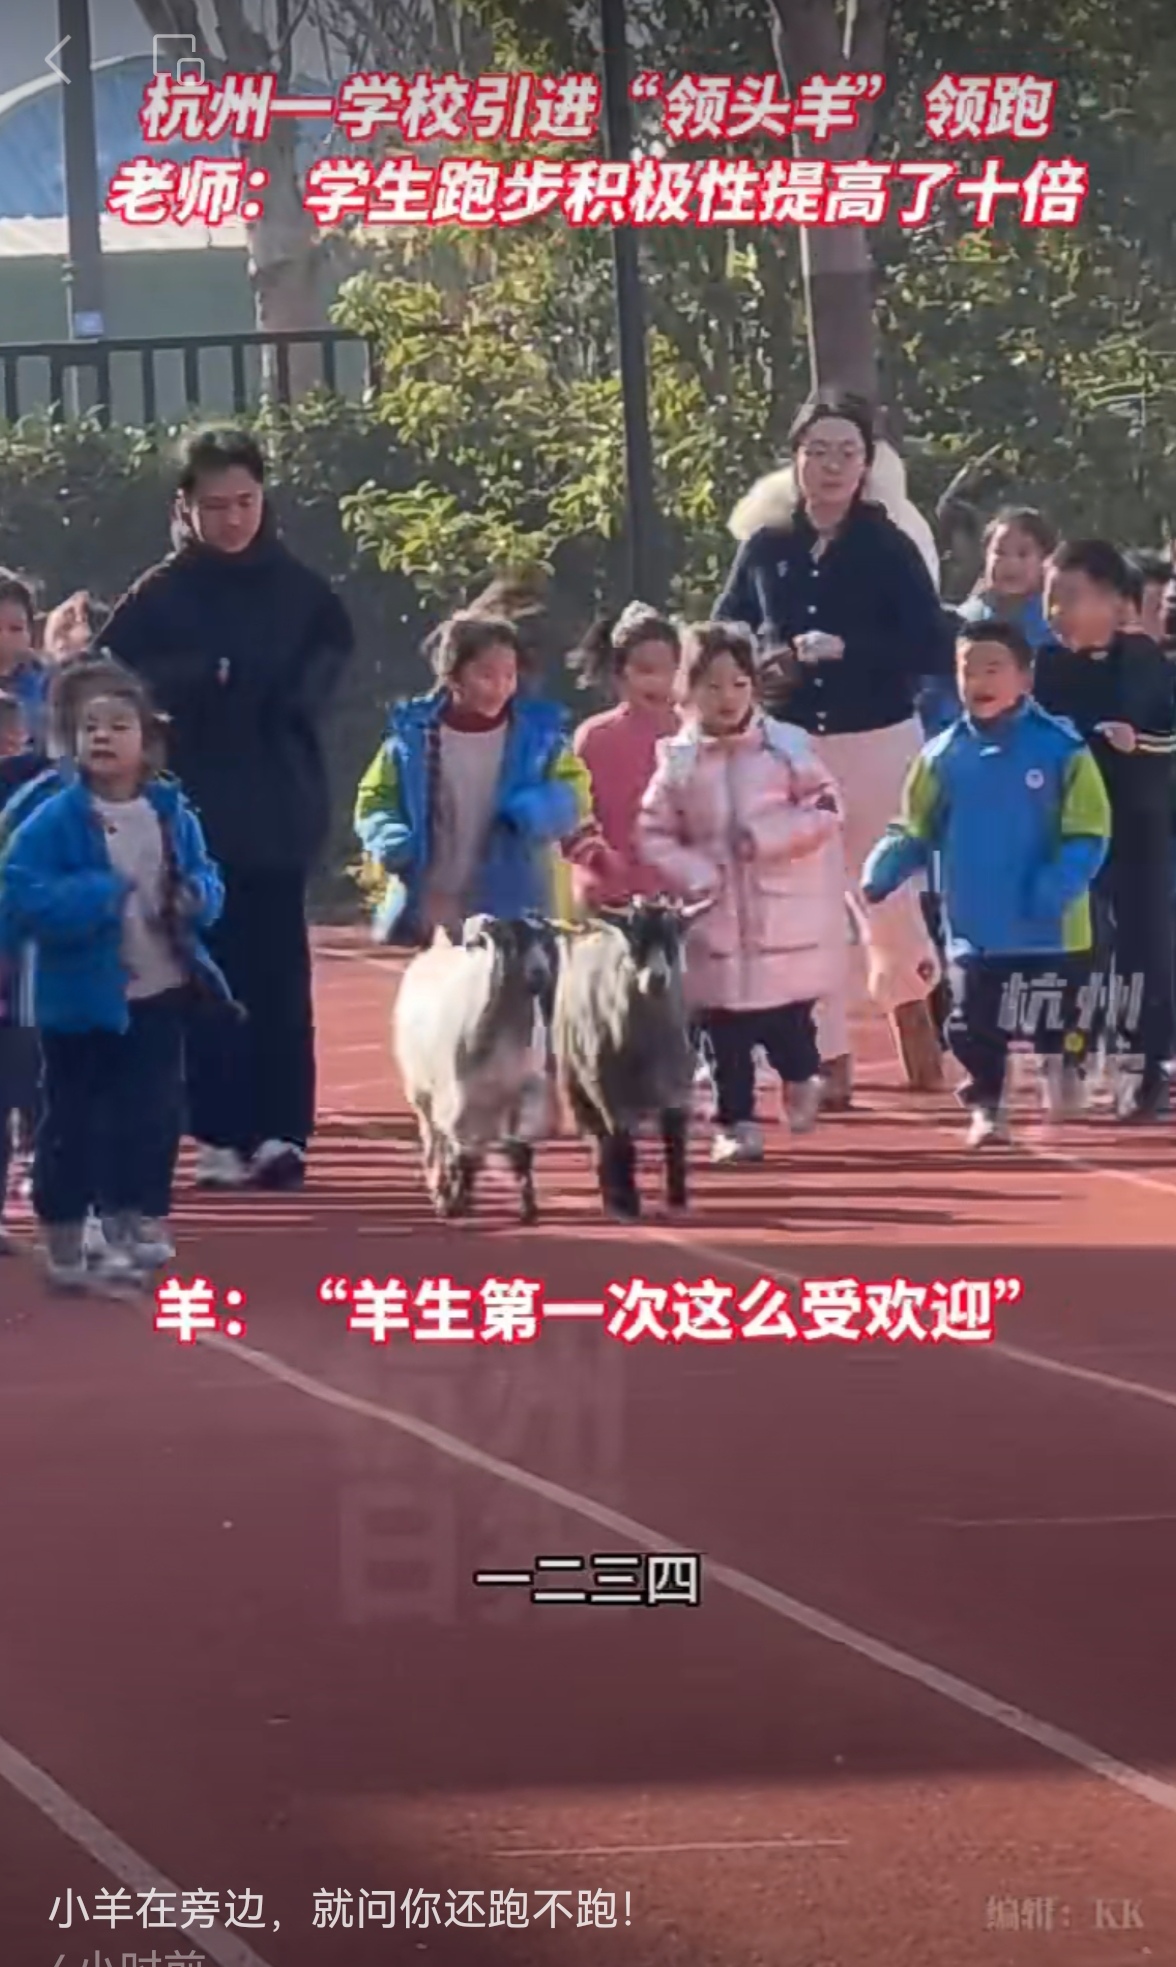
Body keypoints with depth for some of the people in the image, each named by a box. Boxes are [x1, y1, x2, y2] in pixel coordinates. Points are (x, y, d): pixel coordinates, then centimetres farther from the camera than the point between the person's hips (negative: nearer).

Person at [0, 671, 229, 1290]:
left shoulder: (171, 814, 2)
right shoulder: (56, 820, -13)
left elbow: (205, 878, 15)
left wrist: (198, 897, -8)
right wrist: (90, 898, -28)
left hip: (160, 991, 4)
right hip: (82, 996, -4)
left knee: (153, 1114, 11)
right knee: (73, 1121, 3)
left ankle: (136, 1222, 26)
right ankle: (65, 1242, 12)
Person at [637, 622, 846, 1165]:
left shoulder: (787, 744, -2)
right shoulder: (678, 760, 1)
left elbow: (825, 810, -4)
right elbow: (654, 835, 3)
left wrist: (765, 836, -15)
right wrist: (695, 875, -12)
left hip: (786, 914, -1)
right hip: (715, 917, 1)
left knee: (789, 1018, 3)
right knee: (726, 1028, 3)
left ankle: (800, 1077, 33)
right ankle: (735, 1121, 12)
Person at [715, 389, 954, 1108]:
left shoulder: (890, 549, -6)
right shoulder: (765, 547, 3)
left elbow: (934, 651, -10)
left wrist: (846, 650, -18)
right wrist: (755, 666, -7)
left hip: (879, 743, -2)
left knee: (884, 890, 4)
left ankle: (909, 995, 35)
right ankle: (829, 1056, 7)